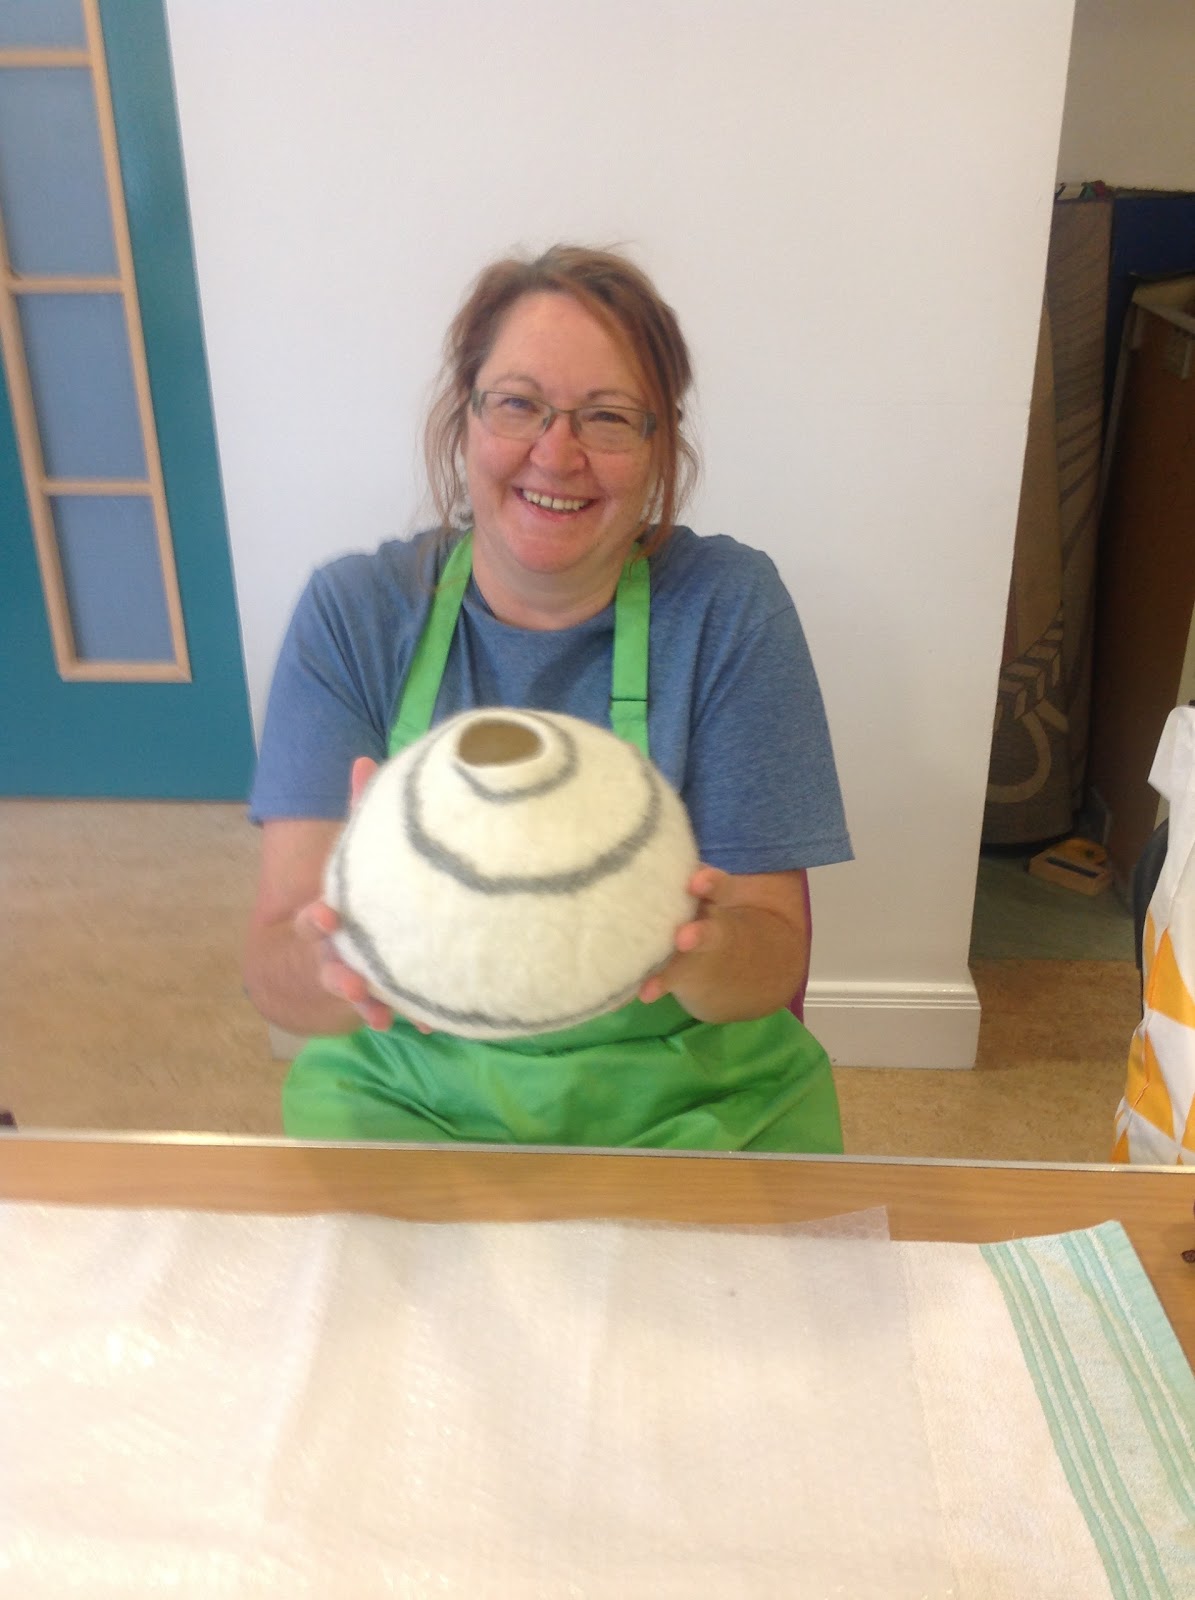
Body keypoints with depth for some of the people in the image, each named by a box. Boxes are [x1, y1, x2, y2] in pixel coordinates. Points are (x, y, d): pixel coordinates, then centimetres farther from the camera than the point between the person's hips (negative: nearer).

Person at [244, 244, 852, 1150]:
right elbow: (276, 975, -12)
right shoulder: (353, 613, -6)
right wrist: (336, 957, -35)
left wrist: (697, 952, -32)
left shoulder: (728, 608, -8)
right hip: (409, 1098, 0)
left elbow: (778, 964, -9)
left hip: (692, 1105, 1)